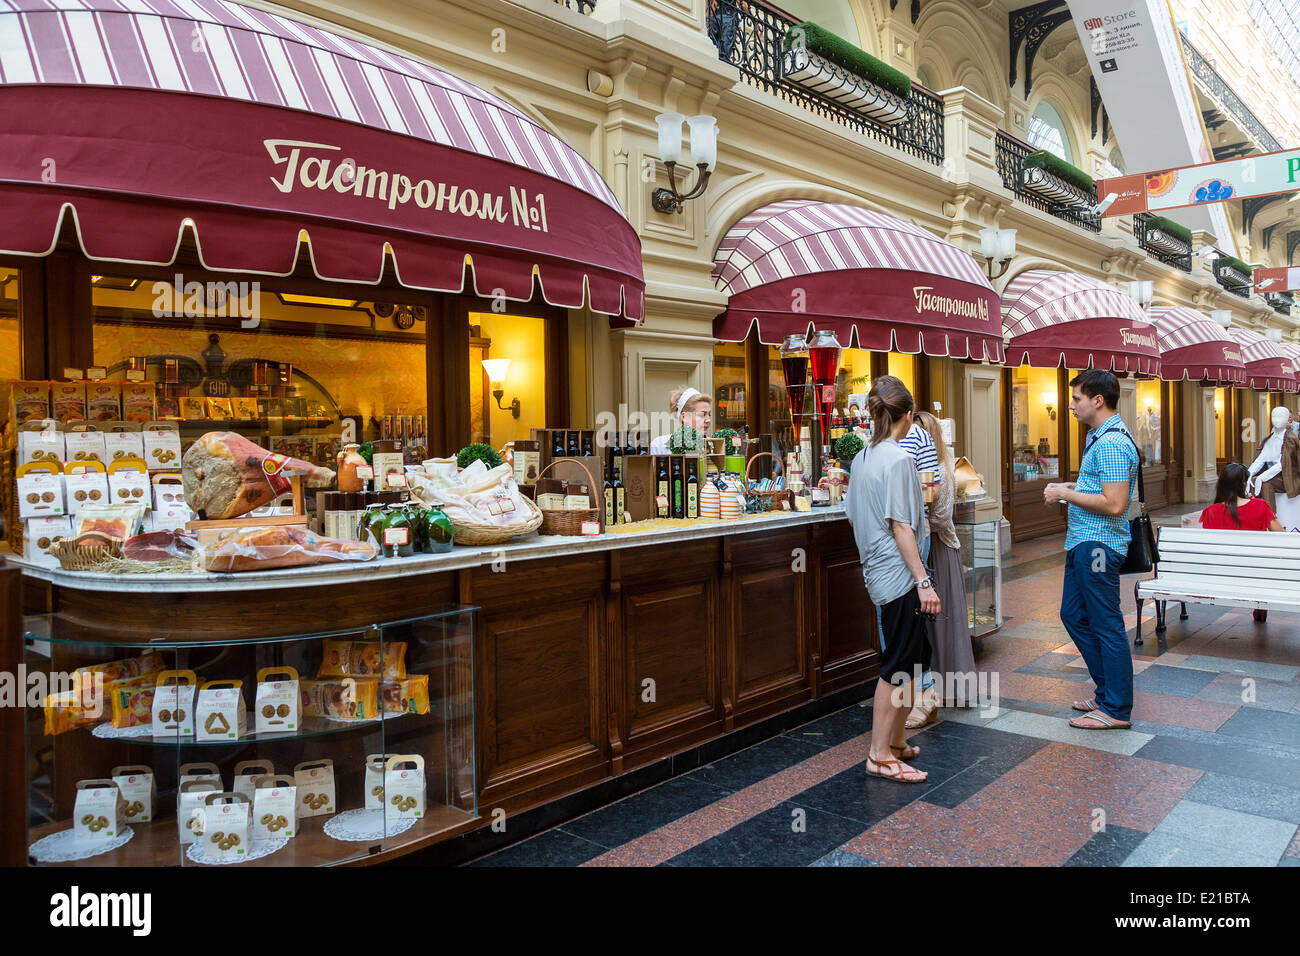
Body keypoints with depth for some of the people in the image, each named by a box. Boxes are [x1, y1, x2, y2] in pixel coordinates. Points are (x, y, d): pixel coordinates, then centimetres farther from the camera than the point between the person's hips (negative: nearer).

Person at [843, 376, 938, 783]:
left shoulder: (862, 458, 11)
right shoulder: (898, 459, -15)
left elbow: (853, 517, 19)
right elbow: (901, 527, -19)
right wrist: (923, 581, -18)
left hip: (877, 571, 9)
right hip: (899, 574, -9)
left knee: (917, 654, 18)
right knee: (897, 665, -2)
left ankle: (895, 740, 27)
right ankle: (879, 756, 6)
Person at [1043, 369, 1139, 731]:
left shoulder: (1112, 444, -19)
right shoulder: (1099, 437, 14)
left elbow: (1114, 504, -26)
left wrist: (1066, 494, -17)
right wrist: (1070, 488, 11)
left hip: (1099, 545, -11)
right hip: (1083, 541, 11)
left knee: (1106, 626, -1)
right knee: (1073, 615, 17)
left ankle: (1116, 710, 11)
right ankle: (1108, 691, 29)